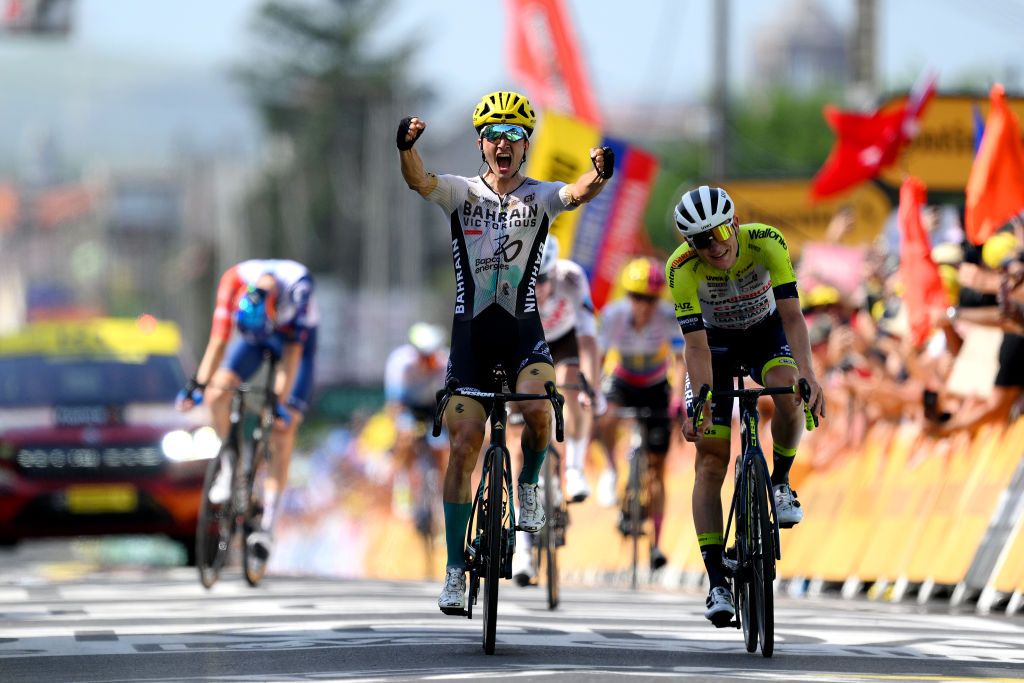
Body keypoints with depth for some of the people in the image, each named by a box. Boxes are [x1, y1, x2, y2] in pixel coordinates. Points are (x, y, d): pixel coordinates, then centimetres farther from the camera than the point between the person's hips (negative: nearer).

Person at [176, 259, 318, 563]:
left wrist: (281, 401, -33)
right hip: (255, 340, 3)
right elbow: (219, 340, -27)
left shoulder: (298, 286, -37)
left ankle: (268, 523, -12)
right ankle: (230, 465, -1)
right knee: (217, 393, -24)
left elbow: (293, 352, -32)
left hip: (296, 339, -3)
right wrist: (197, 384, -32)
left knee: (283, 430, -13)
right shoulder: (235, 280, -31)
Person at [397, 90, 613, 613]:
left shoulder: (539, 197, 1)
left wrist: (598, 174, -44)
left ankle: (528, 485, 2)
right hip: (471, 332, 1)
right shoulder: (462, 192, 3)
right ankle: (455, 569, 6)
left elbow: (578, 193, -20)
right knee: (463, 447, -1)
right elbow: (419, 181, -18)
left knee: (536, 407, -30)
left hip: (523, 329, -1)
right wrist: (406, 148, -41)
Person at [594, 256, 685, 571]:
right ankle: (611, 471, -6)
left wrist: (677, 394, -42)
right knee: (607, 420, -36)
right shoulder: (613, 315, -24)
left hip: (655, 389, 0)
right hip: (623, 382, 0)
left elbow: (679, 360, -26)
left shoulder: (669, 317, -26)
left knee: (656, 468, -1)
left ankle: (656, 545, 3)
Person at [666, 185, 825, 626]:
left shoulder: (767, 243, -30)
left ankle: (781, 483, -6)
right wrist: (700, 402, -42)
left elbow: (791, 314, -33)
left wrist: (807, 373, -46)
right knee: (710, 458, -11)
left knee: (789, 392, -34)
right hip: (716, 341, 0)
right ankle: (717, 583, -11)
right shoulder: (681, 268, -29)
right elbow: (696, 343, -30)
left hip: (765, 332, 0)